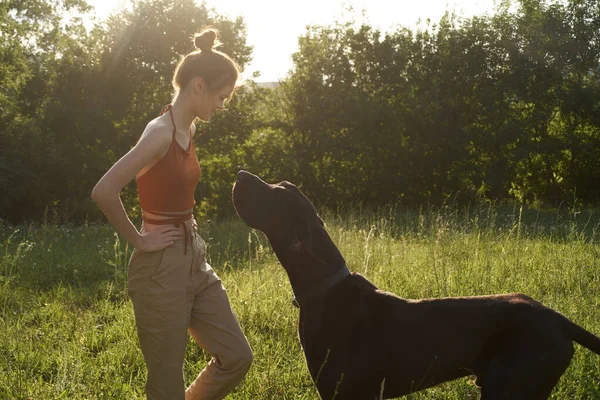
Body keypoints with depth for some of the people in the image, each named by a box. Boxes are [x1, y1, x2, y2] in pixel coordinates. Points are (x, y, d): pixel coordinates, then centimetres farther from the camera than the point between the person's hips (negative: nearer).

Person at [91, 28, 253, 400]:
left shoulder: (188, 130, 8)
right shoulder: (162, 132, -20)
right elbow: (104, 191, -29)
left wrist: (191, 239, 13)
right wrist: (139, 239, -16)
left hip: (194, 257, 9)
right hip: (162, 267, -9)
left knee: (237, 356, 10)